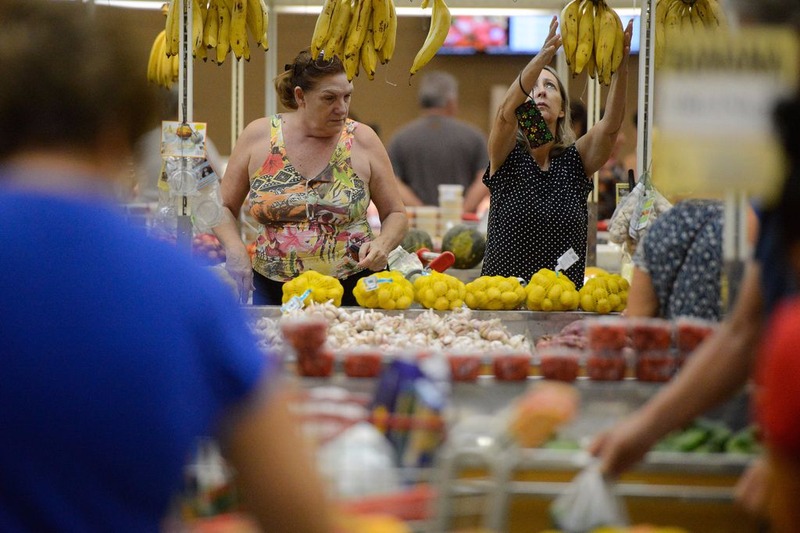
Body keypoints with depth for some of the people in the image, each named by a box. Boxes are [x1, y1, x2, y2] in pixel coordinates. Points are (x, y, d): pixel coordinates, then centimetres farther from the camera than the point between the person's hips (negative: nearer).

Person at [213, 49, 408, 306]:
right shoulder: (258, 136, 1)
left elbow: (396, 214, 7)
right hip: (273, 292, 1)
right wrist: (235, 247, -10)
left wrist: (382, 244, -14)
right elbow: (225, 208, 9)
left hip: (352, 292, -1)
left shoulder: (362, 139, 0)